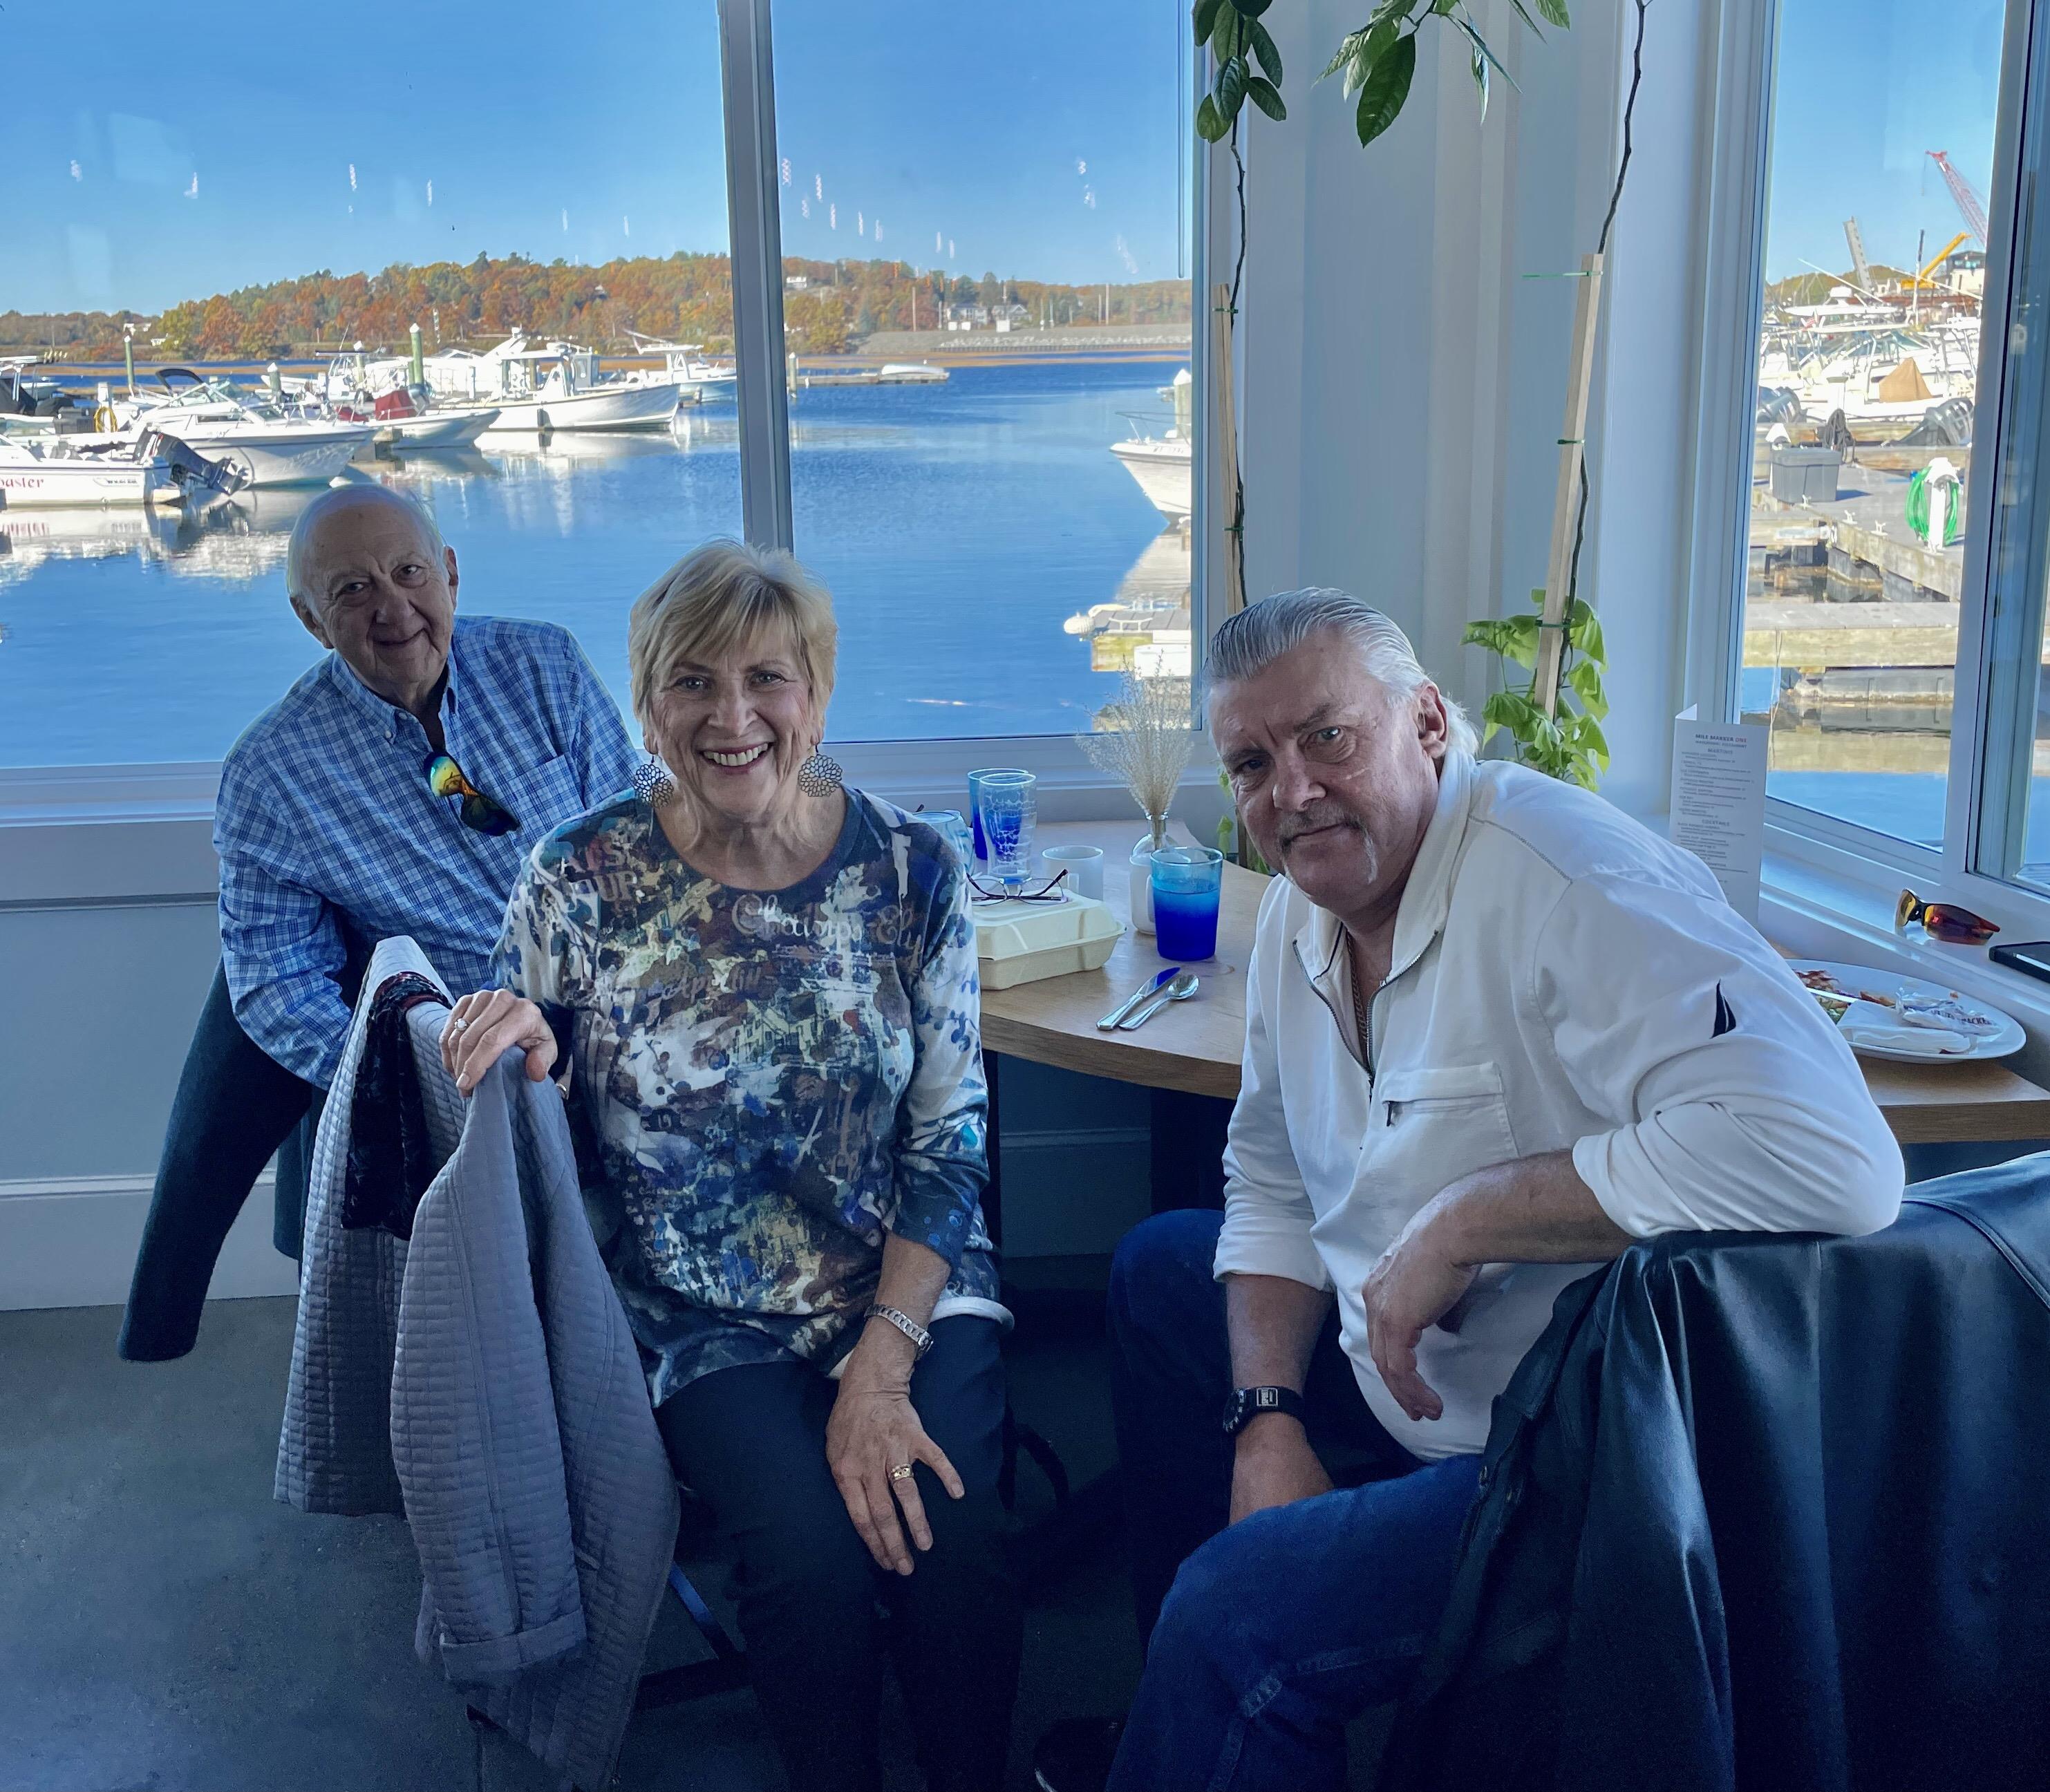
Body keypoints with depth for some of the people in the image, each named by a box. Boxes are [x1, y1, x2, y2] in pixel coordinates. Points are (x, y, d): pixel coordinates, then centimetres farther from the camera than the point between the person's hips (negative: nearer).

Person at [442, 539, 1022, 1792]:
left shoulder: (912, 871, -4)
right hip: (705, 1316, 0)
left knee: (953, 1545, -22)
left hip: (913, 1289, 1)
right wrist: (523, 1059, -20)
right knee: (816, 1556, -24)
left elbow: (950, 1140, -3)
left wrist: (883, 1365, -12)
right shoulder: (583, 882, -6)